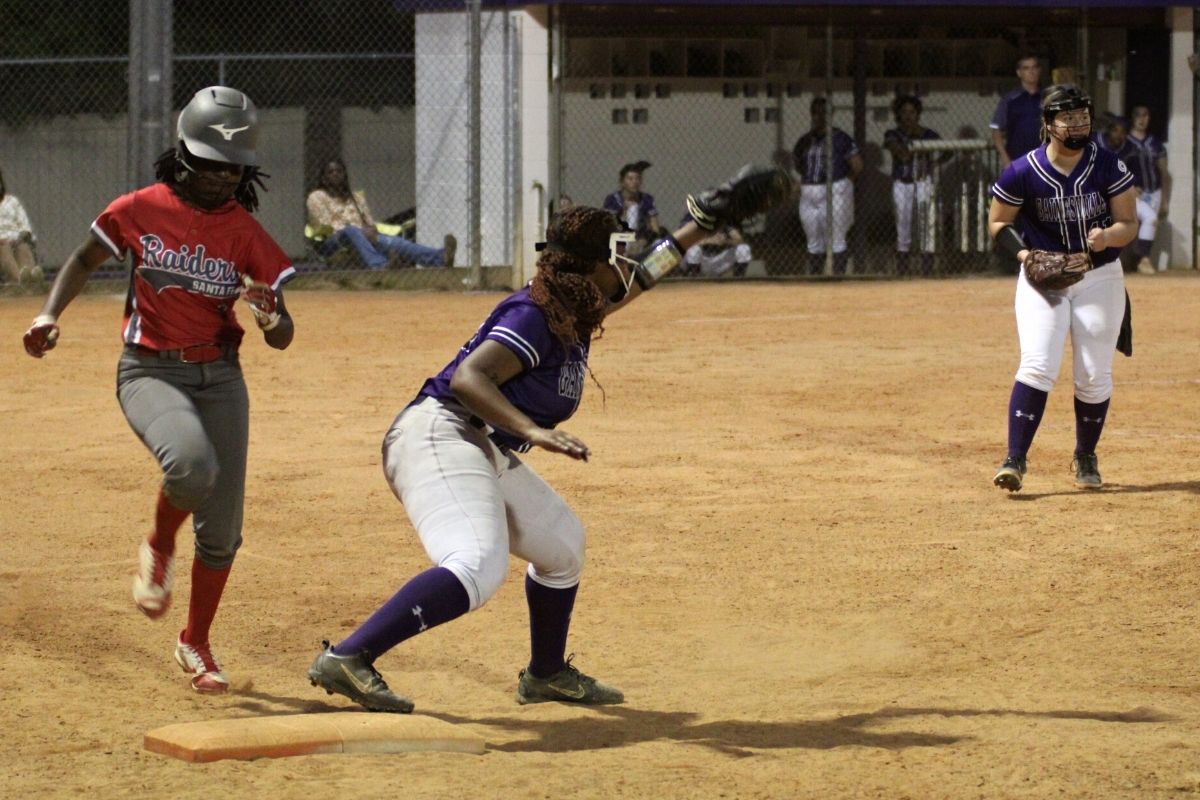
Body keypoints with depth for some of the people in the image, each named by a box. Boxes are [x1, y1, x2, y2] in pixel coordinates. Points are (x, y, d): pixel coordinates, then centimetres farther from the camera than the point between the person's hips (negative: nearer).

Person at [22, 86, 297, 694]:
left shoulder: (246, 233, -3)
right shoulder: (141, 210, -6)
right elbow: (85, 260, 13)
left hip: (220, 377, 3)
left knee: (222, 526, 2)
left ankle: (195, 643, 26)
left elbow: (282, 339, -3)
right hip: (149, 370, -3)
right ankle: (158, 548, -1)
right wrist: (50, 313, -3)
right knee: (191, 463, -34)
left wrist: (270, 317, -26)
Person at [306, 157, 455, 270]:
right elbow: (325, 225, -2)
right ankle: (380, 265, -71)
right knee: (351, 231, -40)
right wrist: (361, 231, -14)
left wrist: (371, 231, -6)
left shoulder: (357, 197, 30)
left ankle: (440, 257, -55)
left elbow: (370, 223, 22)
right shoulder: (317, 197, 13)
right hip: (331, 244, -4)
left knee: (390, 241, -28)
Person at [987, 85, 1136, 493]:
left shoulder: (1109, 166, -7)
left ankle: (1085, 456, 25)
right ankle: (1014, 460, -16)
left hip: (1100, 276, 2)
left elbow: (1129, 223, -5)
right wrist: (1022, 252, -16)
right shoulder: (1023, 173, -10)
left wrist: (1108, 236, -28)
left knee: (1095, 375, 3)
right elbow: (998, 221, 2)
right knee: (1037, 367, -17)